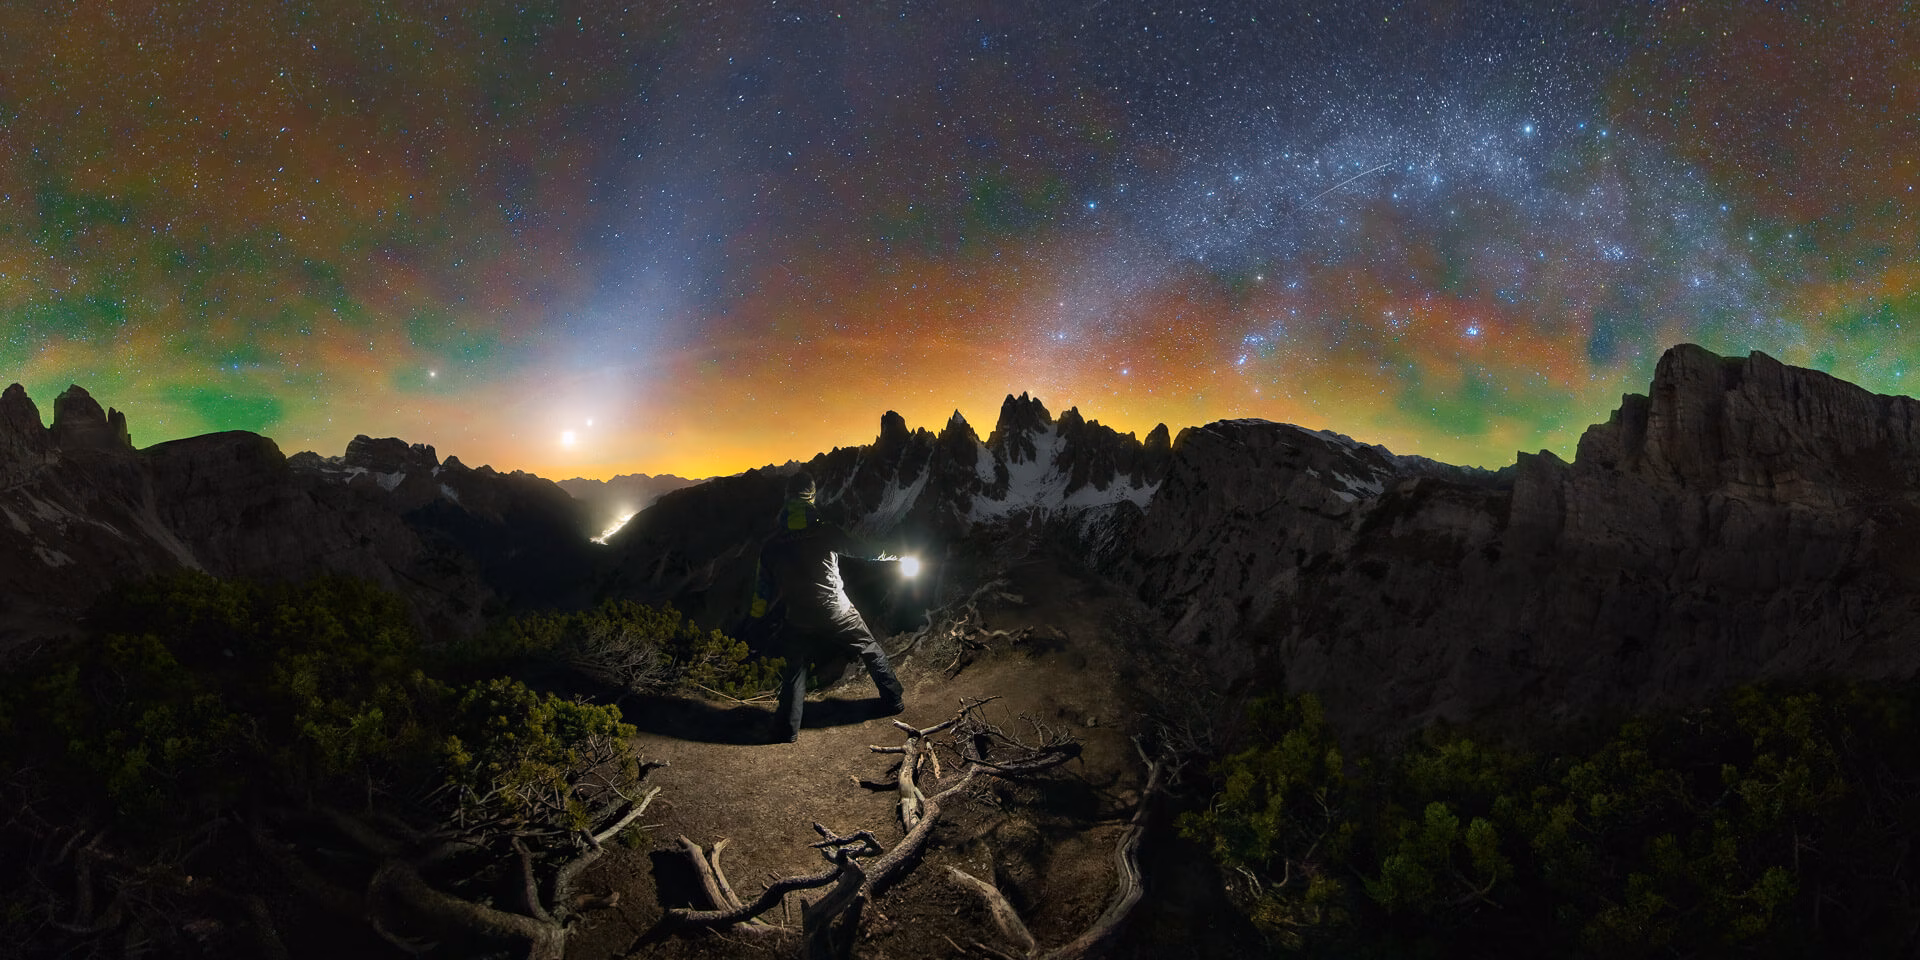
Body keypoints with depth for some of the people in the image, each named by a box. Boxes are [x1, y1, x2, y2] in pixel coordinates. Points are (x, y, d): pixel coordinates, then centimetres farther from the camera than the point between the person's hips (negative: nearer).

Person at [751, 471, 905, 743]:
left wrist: (756, 618, 17)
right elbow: (863, 552, 2)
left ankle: (786, 729, 11)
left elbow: (765, 588, 1)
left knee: (794, 670, 17)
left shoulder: (772, 546, -4)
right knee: (871, 651, 19)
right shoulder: (824, 532, -11)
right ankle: (894, 700, 26)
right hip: (837, 613, -2)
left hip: (799, 621, 2)